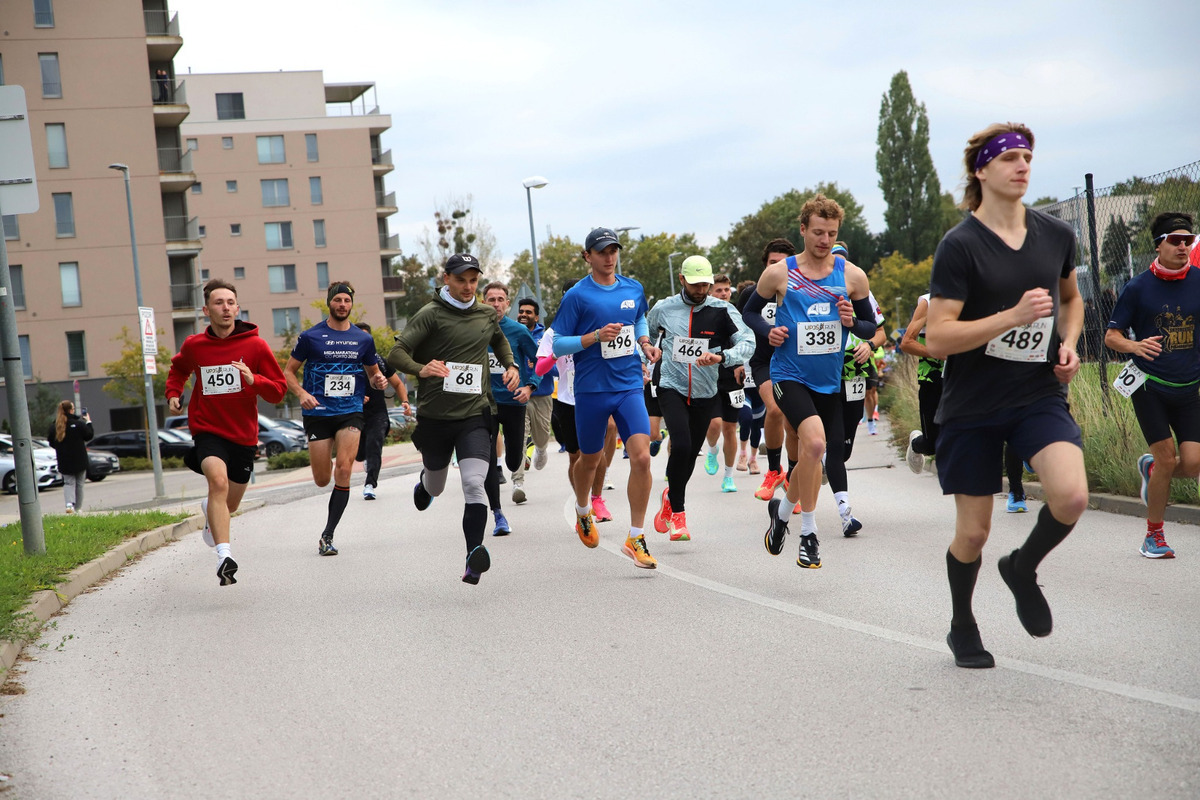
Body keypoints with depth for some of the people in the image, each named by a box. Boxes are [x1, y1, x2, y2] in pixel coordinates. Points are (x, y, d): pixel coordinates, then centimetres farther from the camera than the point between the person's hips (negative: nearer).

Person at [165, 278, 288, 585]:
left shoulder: (255, 345, -5)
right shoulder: (193, 345, -1)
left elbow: (279, 390, -5)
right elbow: (178, 370, 23)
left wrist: (254, 380, -23)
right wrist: (173, 394, 6)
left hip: (243, 435, 2)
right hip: (207, 430, -2)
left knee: (230, 504, 16)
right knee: (218, 479, -31)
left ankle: (209, 509, 56)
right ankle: (224, 556, -38)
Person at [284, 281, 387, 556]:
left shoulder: (363, 339, 8)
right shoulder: (310, 337, 0)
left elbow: (373, 372, 20)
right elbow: (289, 371, 6)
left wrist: (379, 380, -4)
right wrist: (301, 393, -13)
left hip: (351, 412, 1)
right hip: (318, 413, -1)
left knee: (343, 471, -15)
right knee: (322, 480, 3)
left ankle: (327, 535, -7)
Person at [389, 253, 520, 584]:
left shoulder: (487, 314, 8)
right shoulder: (431, 314, -7)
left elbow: (499, 341, 31)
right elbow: (397, 352, -14)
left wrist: (511, 365, 12)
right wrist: (421, 369, -33)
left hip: (475, 414, 1)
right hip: (435, 416, -1)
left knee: (474, 484, -20)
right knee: (436, 487, 20)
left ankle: (474, 555, -23)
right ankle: (425, 483, 57)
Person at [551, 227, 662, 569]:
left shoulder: (634, 289, 7)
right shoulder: (577, 295, -6)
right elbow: (558, 345, -7)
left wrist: (645, 343, 8)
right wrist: (597, 336, -19)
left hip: (629, 387, 2)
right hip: (591, 390, -2)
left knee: (641, 457, -14)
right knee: (590, 460, 14)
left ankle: (635, 538, -6)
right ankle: (583, 512, 46)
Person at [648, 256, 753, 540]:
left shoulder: (722, 311, -6)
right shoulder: (663, 309, -1)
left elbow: (748, 342, -15)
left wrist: (721, 356, -30)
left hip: (705, 393, 2)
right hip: (672, 389, -1)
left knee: (690, 455, 12)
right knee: (681, 446, -21)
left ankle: (671, 495, 43)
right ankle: (677, 512, -6)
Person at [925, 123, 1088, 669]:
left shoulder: (1056, 235, 4)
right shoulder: (960, 245, -12)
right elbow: (936, 340, -17)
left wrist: (1068, 344, 5)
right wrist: (1014, 316, -24)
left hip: (1039, 395, 3)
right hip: (972, 404, -3)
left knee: (1072, 497, -21)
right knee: (973, 531, 5)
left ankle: (1023, 568, 11)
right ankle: (962, 628, 32)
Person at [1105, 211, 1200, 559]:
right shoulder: (1138, 287, -4)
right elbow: (1111, 336, -1)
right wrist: (1134, 345, -21)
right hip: (1149, 386, -3)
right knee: (1167, 458, -9)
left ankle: (1150, 468, 30)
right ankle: (1154, 535, 11)